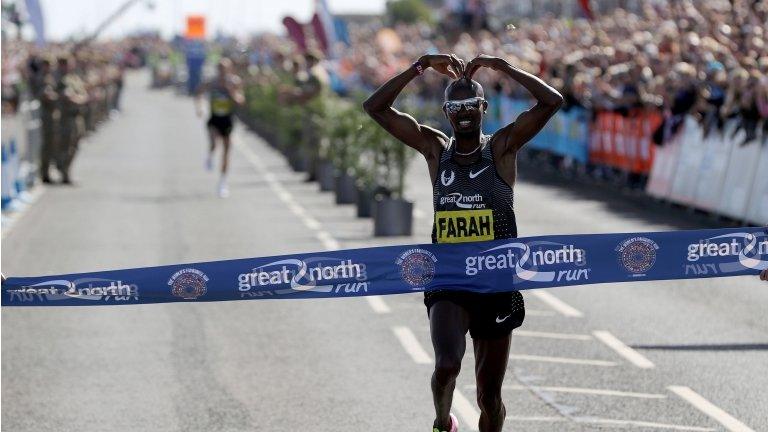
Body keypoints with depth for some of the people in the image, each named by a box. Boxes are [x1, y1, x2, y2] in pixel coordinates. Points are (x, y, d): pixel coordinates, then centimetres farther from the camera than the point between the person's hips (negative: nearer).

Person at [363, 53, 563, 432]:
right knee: (446, 365, -23)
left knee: (489, 394, 7)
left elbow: (552, 102, -13)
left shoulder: (503, 147, -1)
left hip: (497, 285, 0)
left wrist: (499, 66, -13)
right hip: (447, 283, 0)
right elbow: (375, 107, 1)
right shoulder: (435, 149, 5)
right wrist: (422, 66, -5)